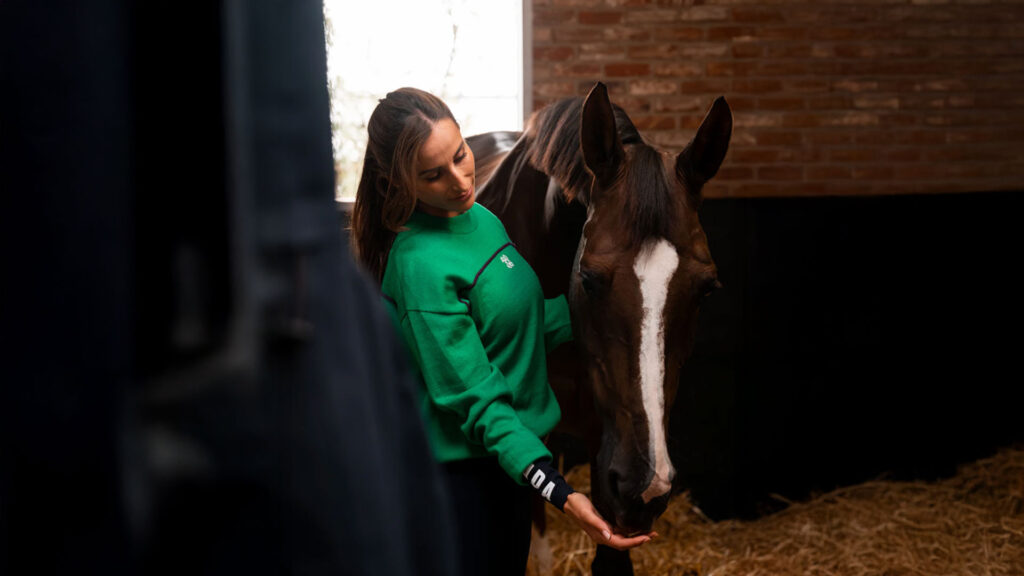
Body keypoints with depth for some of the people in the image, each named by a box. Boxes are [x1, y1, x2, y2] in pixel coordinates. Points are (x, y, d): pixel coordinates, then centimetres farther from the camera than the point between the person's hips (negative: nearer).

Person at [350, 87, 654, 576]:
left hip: (509, 450, 9)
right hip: (460, 467, -8)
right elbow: (476, 401, -25)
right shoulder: (422, 264, -24)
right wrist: (561, 494, -32)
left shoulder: (480, 220, 3)